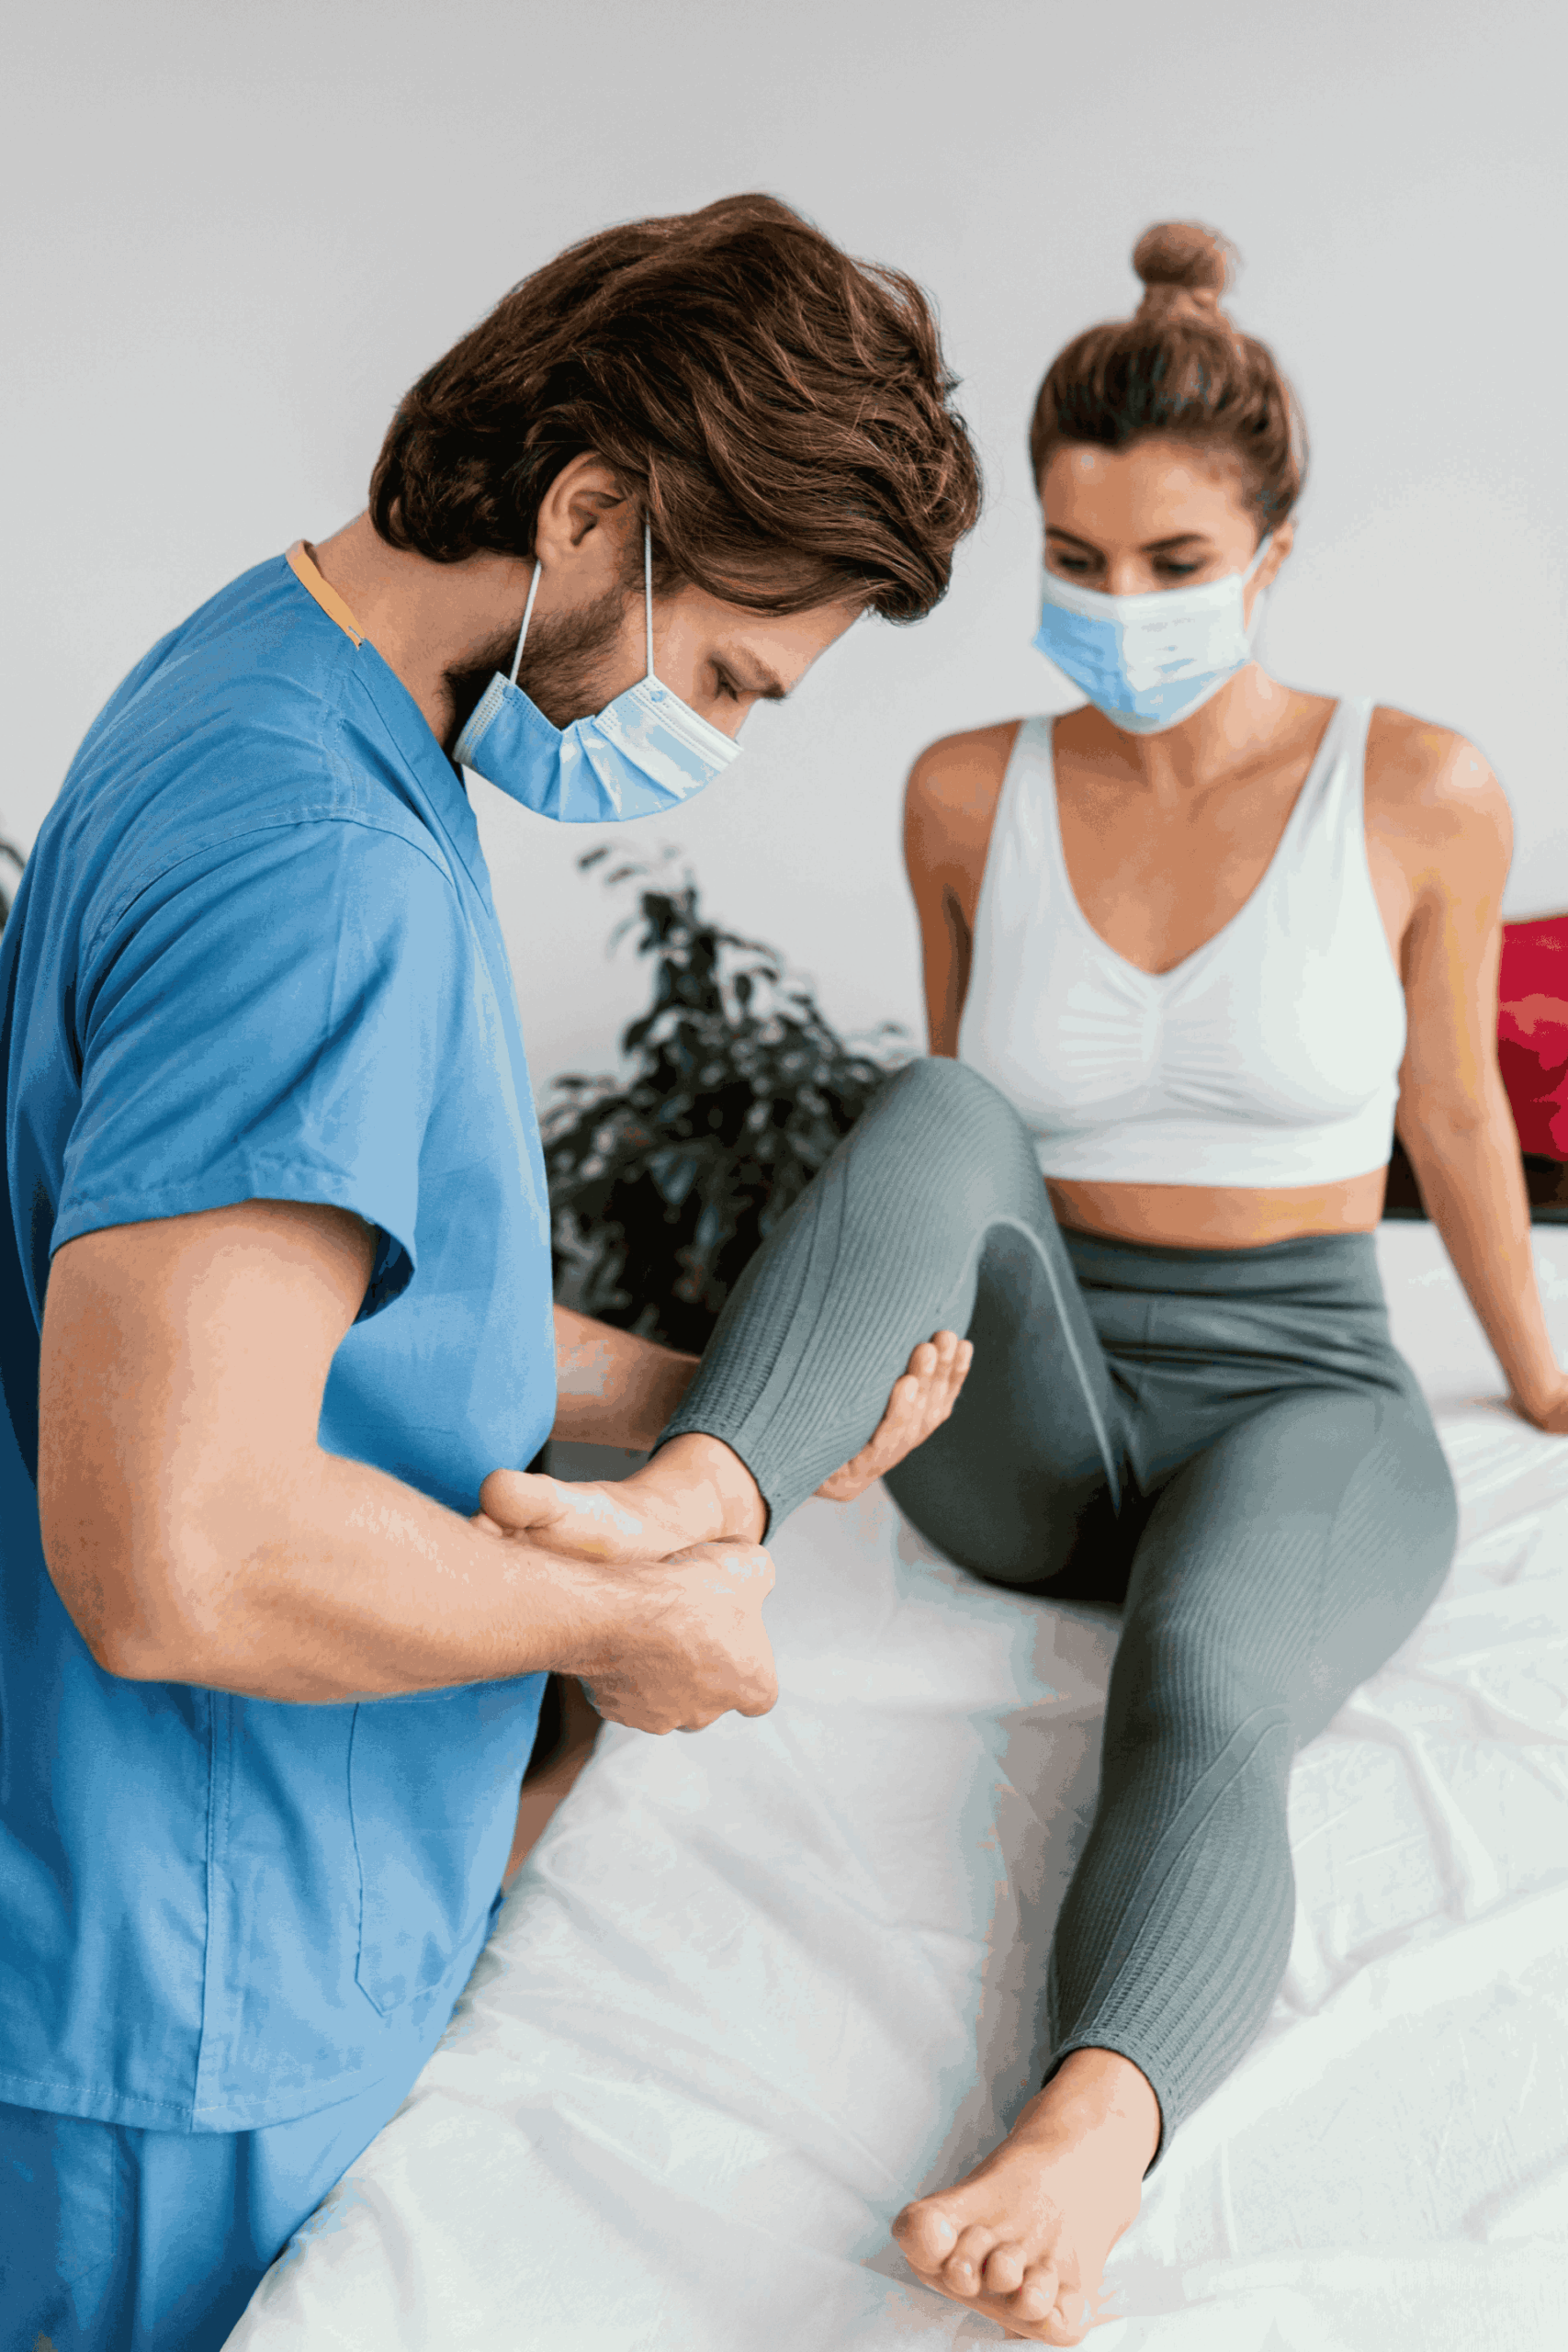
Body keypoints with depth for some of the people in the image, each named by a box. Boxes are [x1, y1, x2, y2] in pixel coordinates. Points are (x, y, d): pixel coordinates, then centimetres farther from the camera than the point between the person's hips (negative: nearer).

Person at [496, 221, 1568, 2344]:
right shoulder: (971, 795, 3)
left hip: (1300, 1399, -2)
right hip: (1024, 1426, 2)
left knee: (1204, 1689, -37)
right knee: (943, 1113, -31)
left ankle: (1084, 2148, -59)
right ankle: (680, 1511, -52)